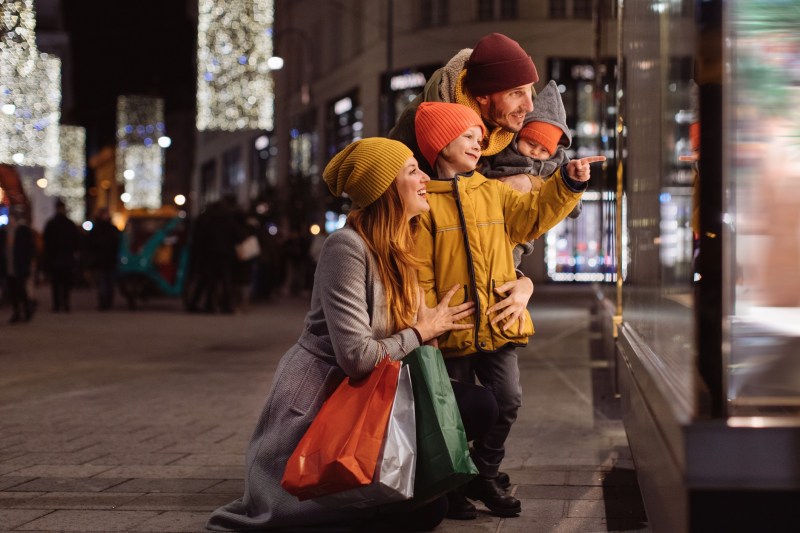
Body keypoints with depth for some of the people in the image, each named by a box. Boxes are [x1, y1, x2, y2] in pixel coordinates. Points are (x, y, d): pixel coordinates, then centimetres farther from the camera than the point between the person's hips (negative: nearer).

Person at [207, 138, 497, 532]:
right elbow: (357, 357, -25)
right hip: (320, 400, -9)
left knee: (479, 407, -4)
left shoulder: (401, 248, 9)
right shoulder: (346, 247, -20)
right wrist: (423, 331, -12)